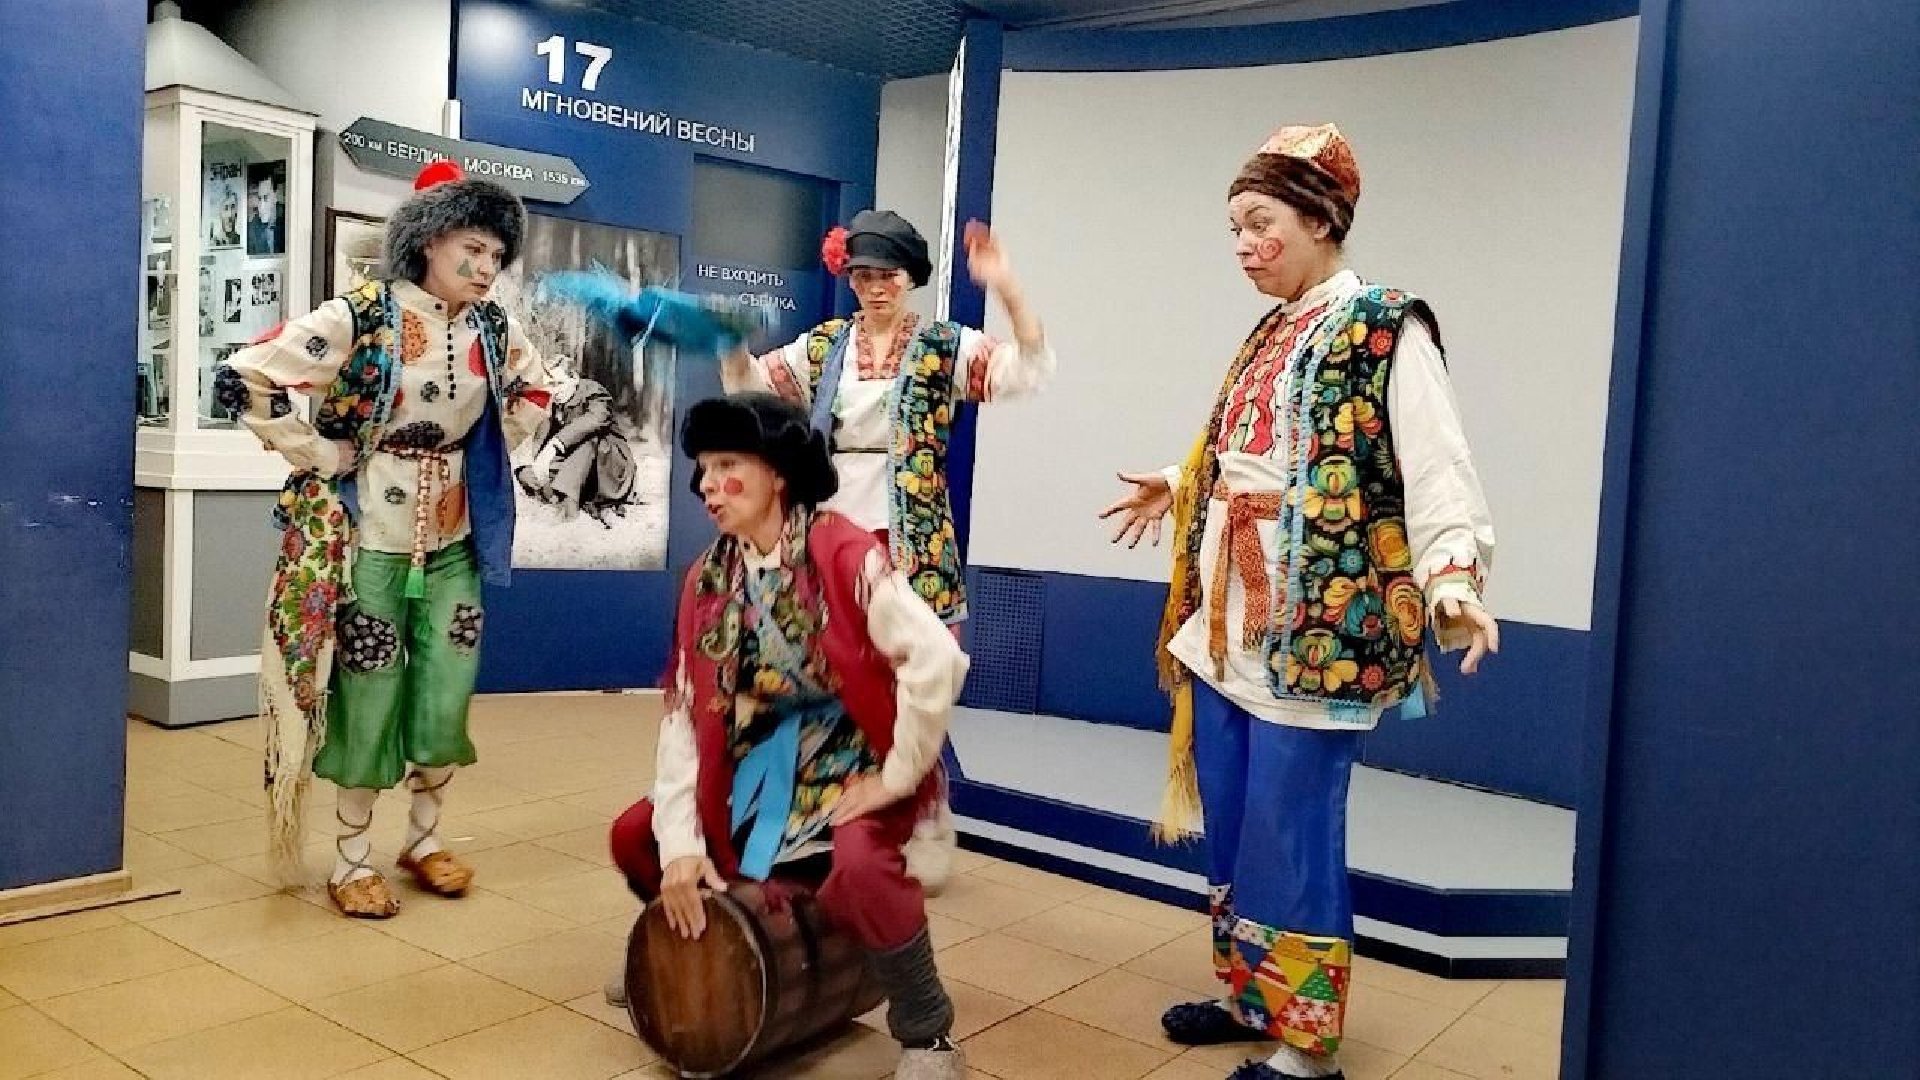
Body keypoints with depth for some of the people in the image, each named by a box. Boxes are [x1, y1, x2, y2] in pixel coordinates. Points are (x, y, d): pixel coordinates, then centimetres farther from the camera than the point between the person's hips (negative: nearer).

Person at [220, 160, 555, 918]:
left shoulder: (493, 329, 0)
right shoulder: (358, 319, -17)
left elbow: (533, 391, 20)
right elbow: (242, 379, -17)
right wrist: (319, 457, -14)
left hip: (454, 541, 5)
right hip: (369, 540, -5)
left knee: (447, 699, 9)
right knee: (369, 699, 4)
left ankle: (423, 838, 30)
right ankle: (352, 859, 22)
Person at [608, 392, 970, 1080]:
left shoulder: (844, 555, -18)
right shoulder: (707, 581, 2)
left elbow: (937, 659, -28)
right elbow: (684, 713, -1)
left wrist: (895, 778, -21)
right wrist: (680, 840, -9)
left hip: (850, 765, -6)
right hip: (754, 769, 7)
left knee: (858, 868, -35)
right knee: (635, 837, 0)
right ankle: (695, 948, 31)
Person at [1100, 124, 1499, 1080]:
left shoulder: (1387, 330, -9)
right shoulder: (1267, 336, 15)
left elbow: (1437, 473, -18)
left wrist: (1453, 584, -32)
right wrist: (1178, 490, 35)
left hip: (1316, 632, -8)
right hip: (1228, 624, 8)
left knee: (1290, 835, -1)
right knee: (1229, 823, 15)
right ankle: (1249, 995, 32)